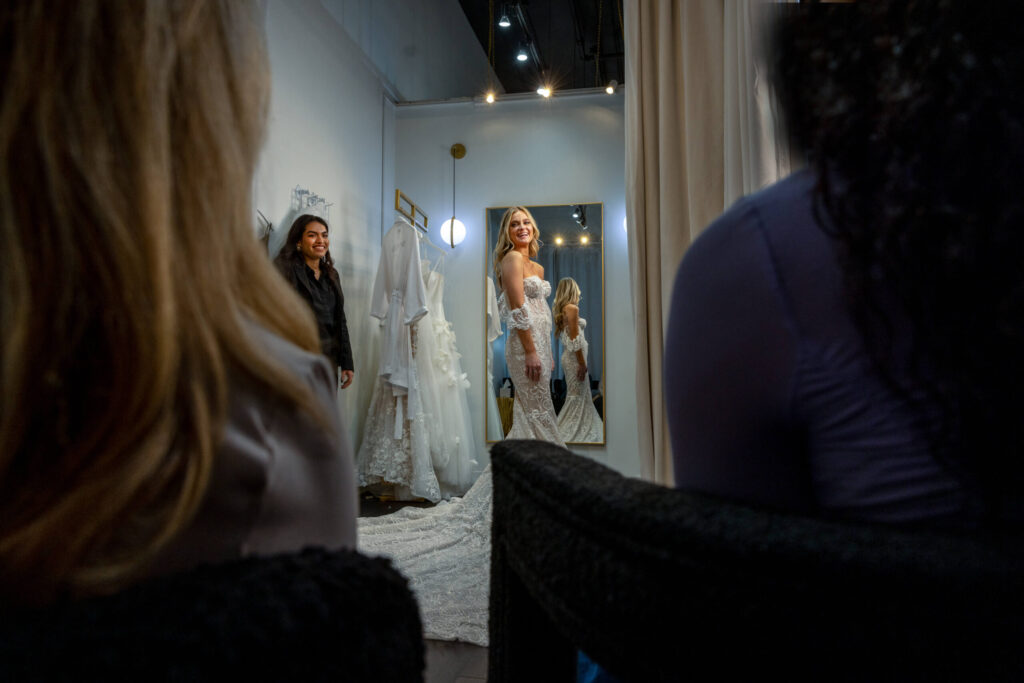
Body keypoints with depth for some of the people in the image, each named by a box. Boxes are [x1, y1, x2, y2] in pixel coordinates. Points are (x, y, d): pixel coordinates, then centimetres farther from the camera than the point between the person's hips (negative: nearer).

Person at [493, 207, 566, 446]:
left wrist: (549, 353, 19)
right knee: (537, 412, -6)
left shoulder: (538, 267, 19)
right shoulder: (512, 258, -8)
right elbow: (518, 310, -16)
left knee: (529, 412, 11)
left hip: (541, 343, 9)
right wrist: (531, 352, -19)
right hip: (526, 344, -9)